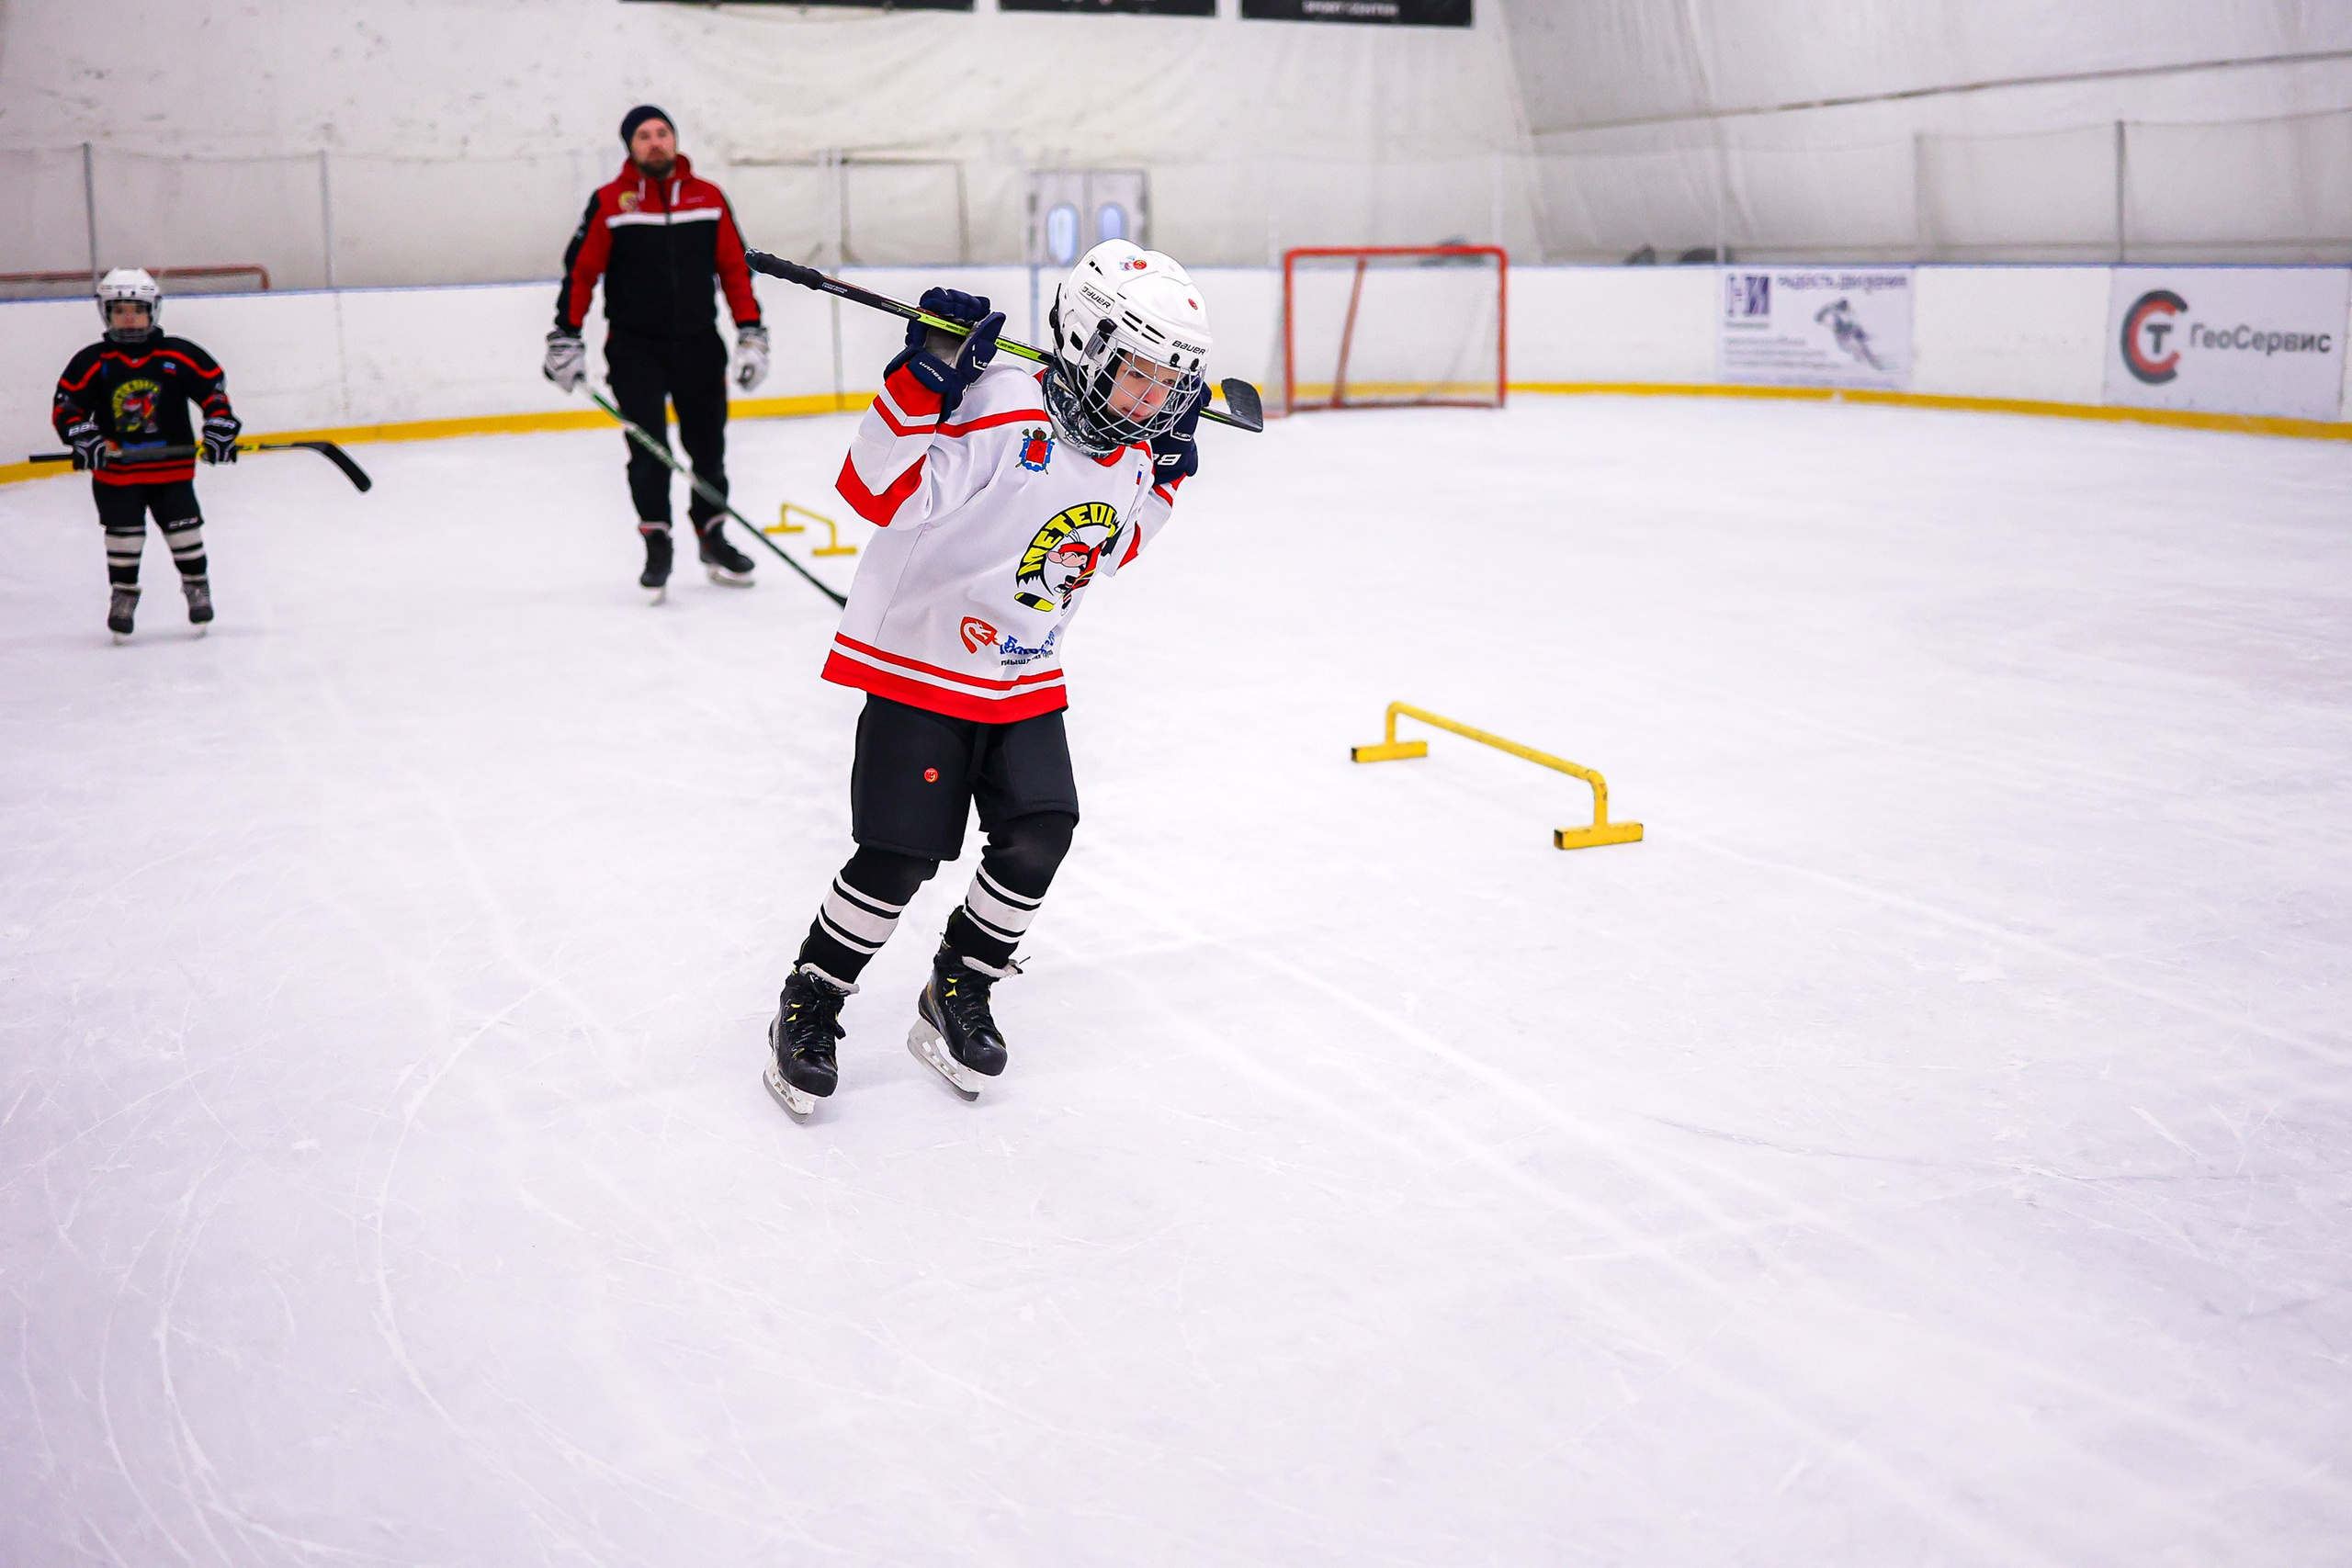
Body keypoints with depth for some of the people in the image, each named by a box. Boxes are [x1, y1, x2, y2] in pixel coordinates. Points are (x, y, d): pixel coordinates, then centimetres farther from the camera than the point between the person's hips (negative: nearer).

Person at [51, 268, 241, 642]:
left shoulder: (179, 356, -3)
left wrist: (219, 428, -5)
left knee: (183, 527, 2)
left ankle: (197, 585, 22)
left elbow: (214, 387, 4)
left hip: (172, 463, 0)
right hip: (116, 468, 0)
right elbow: (65, 406, 0)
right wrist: (82, 437, -15)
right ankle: (124, 594, 17)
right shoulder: (92, 363, -2)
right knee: (123, 535, 2)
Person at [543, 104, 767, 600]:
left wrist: (752, 335, 2)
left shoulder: (709, 198, 5)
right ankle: (656, 545, 4)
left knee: (708, 446, 8)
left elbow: (735, 270, 7)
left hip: (699, 344, 2)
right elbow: (580, 272, 0)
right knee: (648, 450, -8)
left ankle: (712, 536, 25)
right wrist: (566, 339, -5)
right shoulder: (609, 202, -2)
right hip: (634, 348, -2)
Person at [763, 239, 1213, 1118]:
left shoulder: (1131, 451, 1)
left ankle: (955, 1001, 19)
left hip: (1025, 682, 7)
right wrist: (924, 382, -38)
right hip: (919, 661, -7)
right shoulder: (1001, 410, -24)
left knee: (1038, 838, -1)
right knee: (898, 859, -5)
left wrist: (1166, 472, 9)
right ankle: (808, 1006, 17)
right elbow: (879, 492, -29)